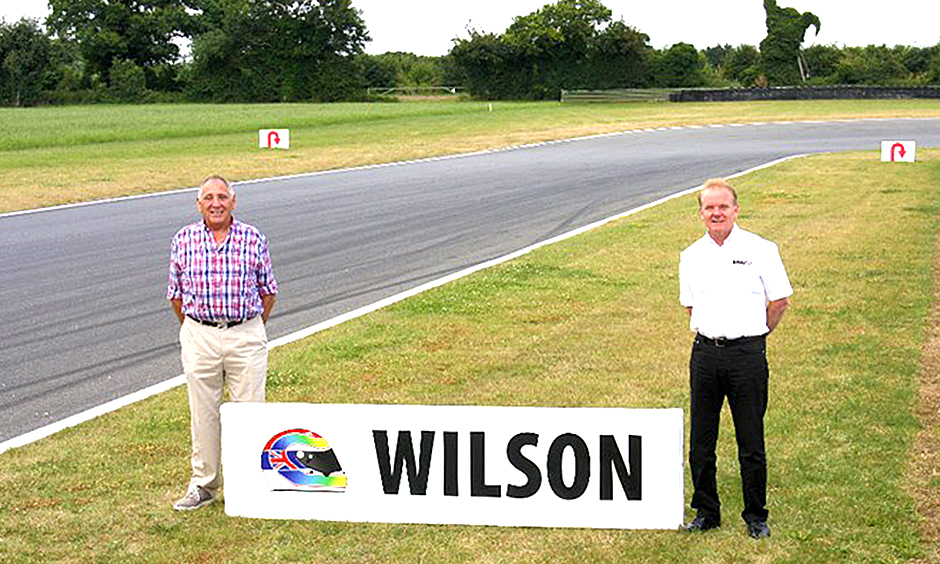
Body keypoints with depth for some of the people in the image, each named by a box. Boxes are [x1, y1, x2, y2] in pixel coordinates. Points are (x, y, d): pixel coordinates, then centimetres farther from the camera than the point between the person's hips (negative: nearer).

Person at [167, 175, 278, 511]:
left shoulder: (253, 240, 0)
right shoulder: (183, 240, 2)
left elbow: (268, 291, 8)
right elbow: (176, 293, 10)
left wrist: (251, 331, 11)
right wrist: (193, 332, 11)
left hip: (246, 336, -1)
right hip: (199, 336, 1)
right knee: (203, 414, 7)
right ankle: (203, 485, 19)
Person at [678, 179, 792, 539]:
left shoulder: (760, 250, -3)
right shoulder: (691, 256, 9)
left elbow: (780, 301, 4)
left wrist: (754, 334, 10)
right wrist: (710, 335, 14)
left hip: (747, 354, -4)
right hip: (705, 353, 4)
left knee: (751, 444, 2)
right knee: (701, 442, 8)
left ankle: (756, 516, 16)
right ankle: (706, 512, 21)